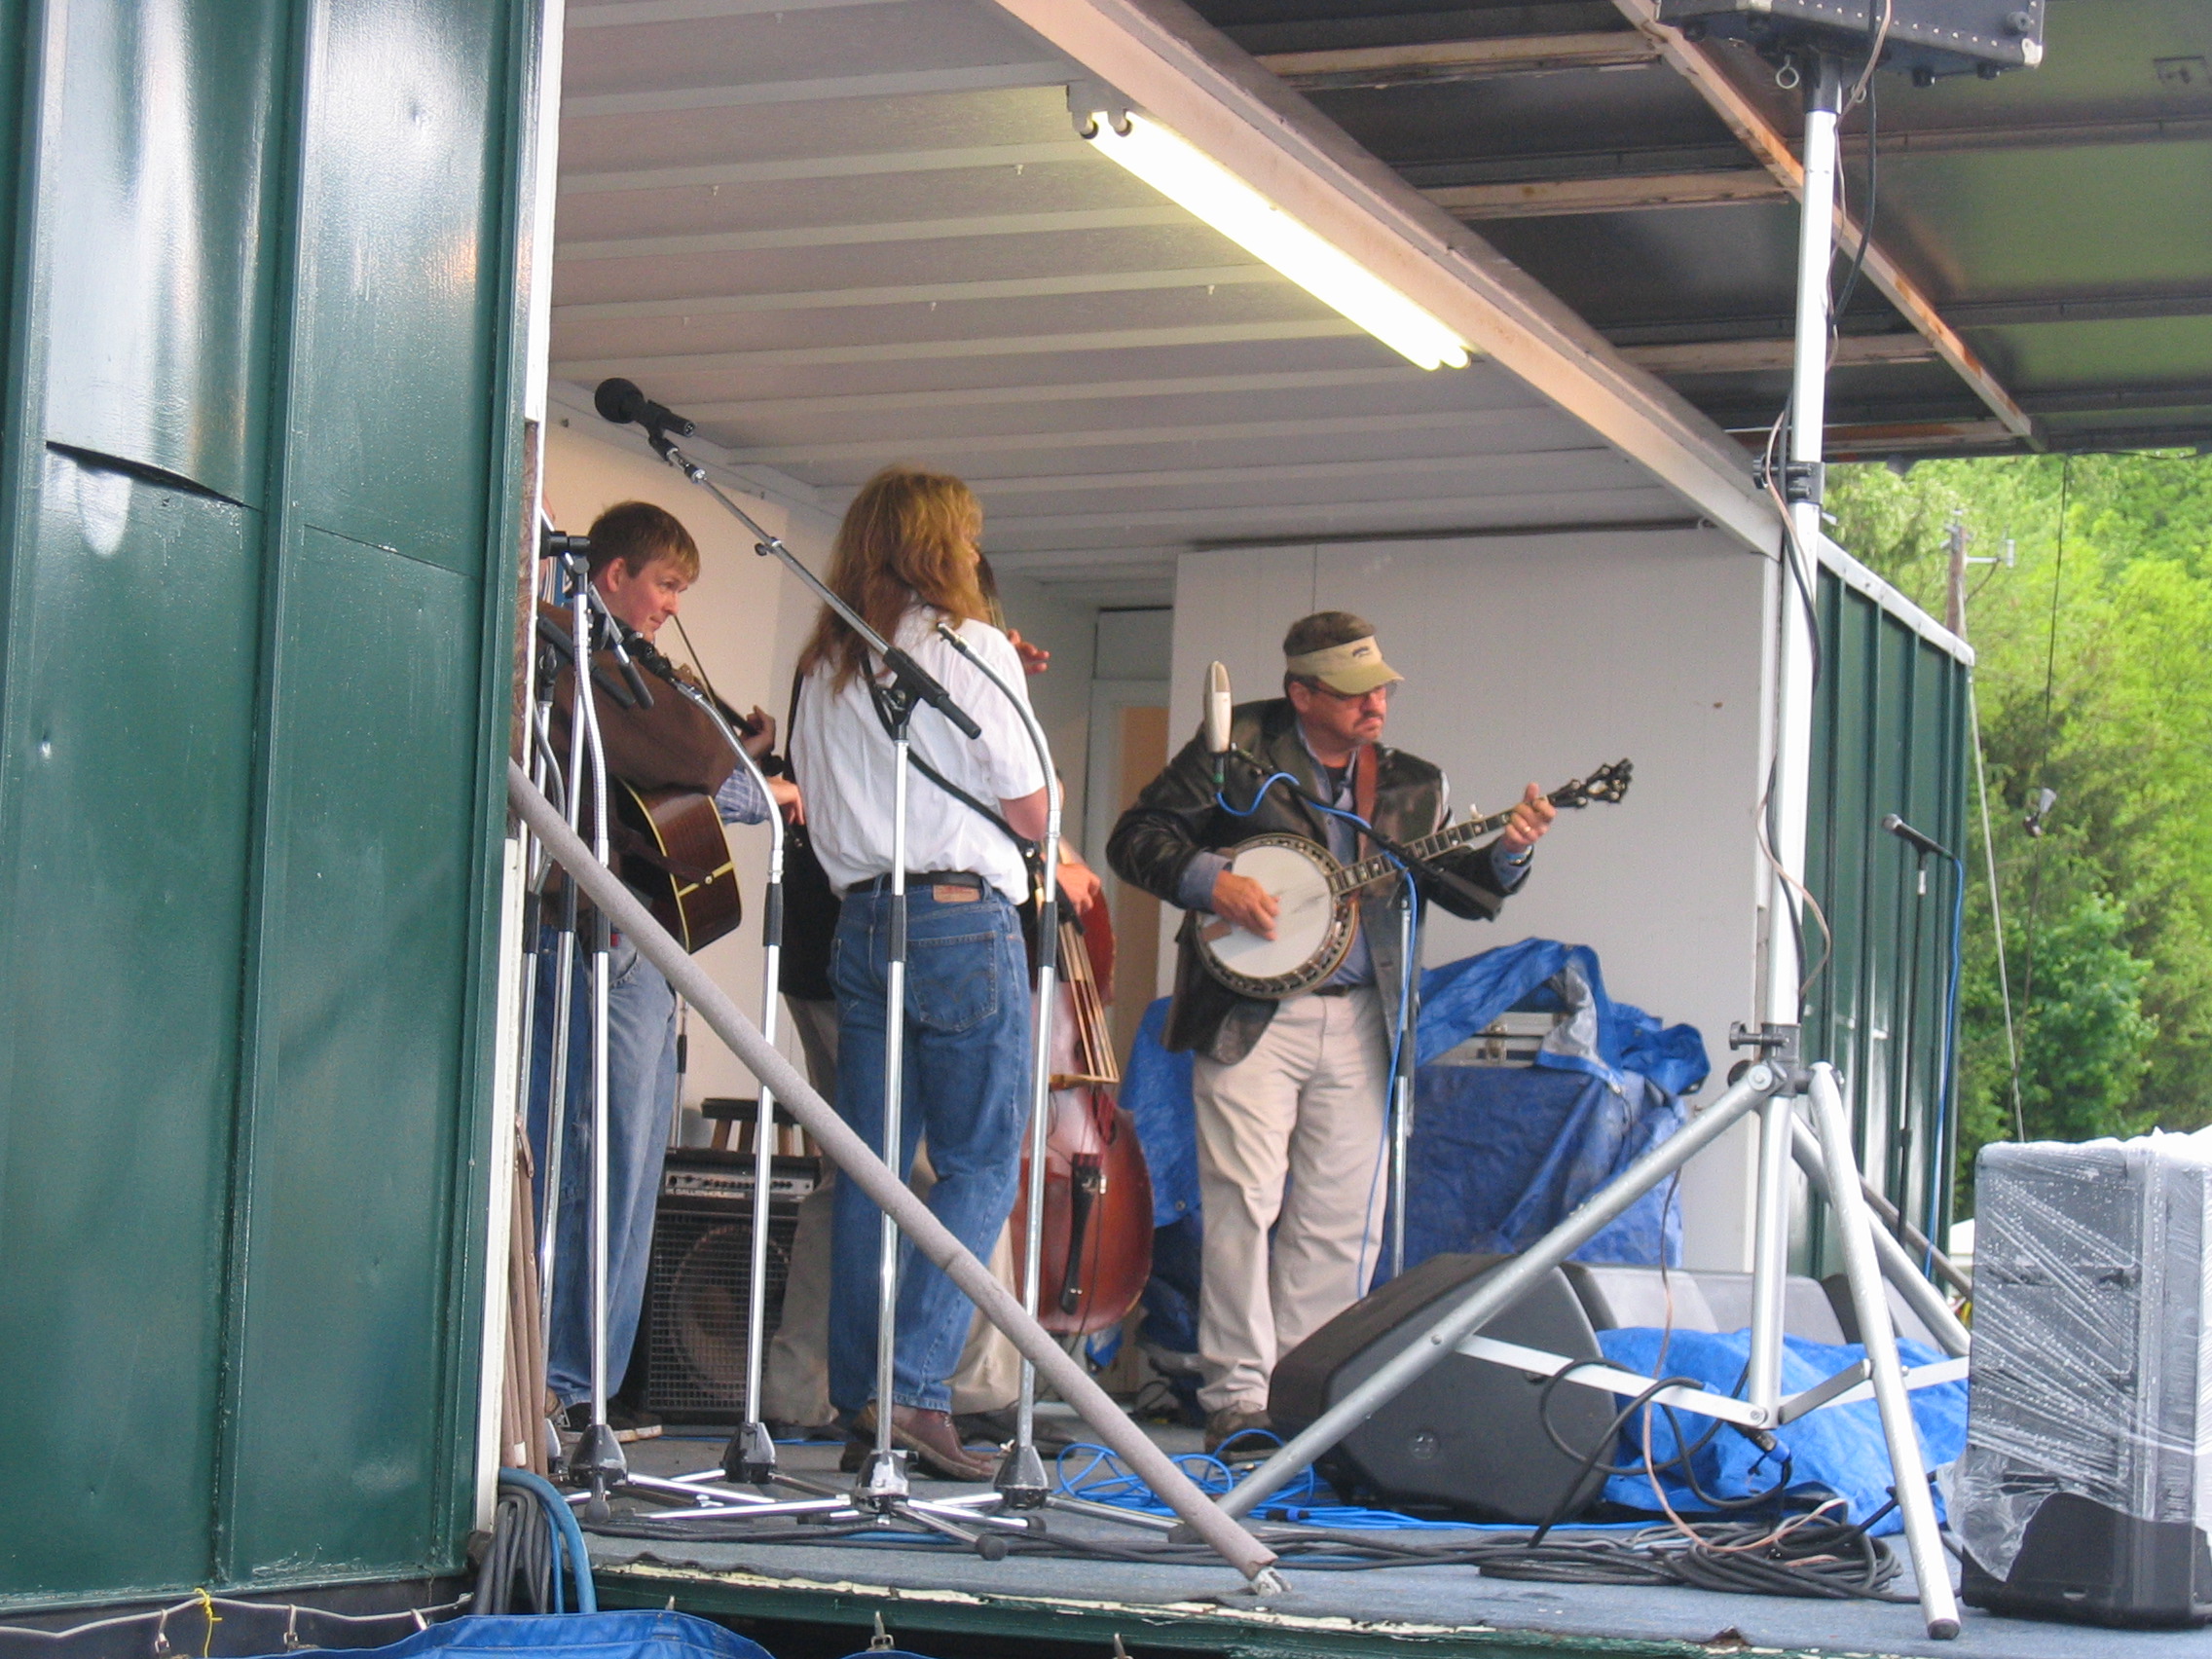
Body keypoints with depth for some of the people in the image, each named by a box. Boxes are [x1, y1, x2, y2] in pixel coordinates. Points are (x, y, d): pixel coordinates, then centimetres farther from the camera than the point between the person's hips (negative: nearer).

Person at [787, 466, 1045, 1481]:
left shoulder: (825, 665, 12)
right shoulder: (971, 647, -6)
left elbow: (816, 811, 15)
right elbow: (1029, 813, -5)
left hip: (860, 920, 6)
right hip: (963, 918, -6)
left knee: (868, 1167, 7)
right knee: (980, 1165, -2)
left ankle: (861, 1404, 7)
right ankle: (916, 1388, -12)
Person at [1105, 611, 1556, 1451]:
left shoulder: (1406, 784, 12)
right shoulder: (1240, 750, 0)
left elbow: (1463, 891, 11)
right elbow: (1137, 837, -2)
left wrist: (1507, 853, -8)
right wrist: (1212, 882, -17)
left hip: (1358, 1025, 4)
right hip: (1250, 1015, -4)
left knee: (1342, 1219, 3)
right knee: (1244, 1200, -9)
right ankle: (1238, 1397, -5)